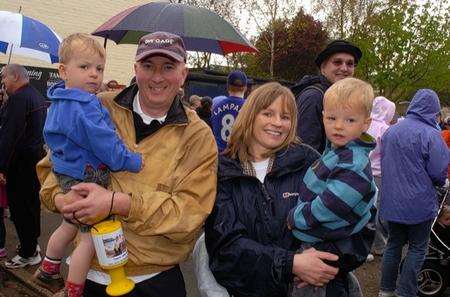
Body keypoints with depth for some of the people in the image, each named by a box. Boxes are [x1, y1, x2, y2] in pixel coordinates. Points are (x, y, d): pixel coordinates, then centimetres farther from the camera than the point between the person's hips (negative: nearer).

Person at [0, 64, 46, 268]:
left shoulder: (18, 98, -17)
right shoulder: (37, 96, 14)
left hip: (20, 161, -10)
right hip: (36, 157, 10)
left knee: (20, 208, -1)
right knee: (32, 203, 19)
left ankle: (28, 253, 6)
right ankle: (32, 243, 32)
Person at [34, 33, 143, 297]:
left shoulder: (60, 103, 10)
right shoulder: (84, 107, -24)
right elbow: (105, 144, -25)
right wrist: (134, 161, -15)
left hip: (68, 176, 11)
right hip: (87, 181, -11)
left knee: (70, 225, 29)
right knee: (91, 238, 0)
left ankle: (48, 270, 48)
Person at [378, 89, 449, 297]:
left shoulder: (390, 131, 3)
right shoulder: (430, 135, -16)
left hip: (391, 202, 5)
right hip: (419, 204, -5)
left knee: (394, 243, 18)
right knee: (417, 248, 10)